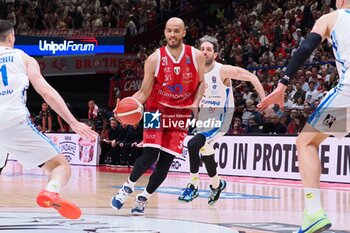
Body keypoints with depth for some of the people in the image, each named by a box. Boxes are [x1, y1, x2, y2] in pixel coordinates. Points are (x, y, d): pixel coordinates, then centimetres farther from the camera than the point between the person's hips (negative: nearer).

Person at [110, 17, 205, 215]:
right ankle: (128, 187, 9)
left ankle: (144, 197, 19)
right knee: (150, 155, -18)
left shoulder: (196, 56, -6)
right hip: (157, 110, -2)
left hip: (181, 114, 2)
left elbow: (201, 83, 8)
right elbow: (144, 92, -7)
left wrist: (196, 103, -11)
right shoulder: (155, 59, -11)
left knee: (166, 163, -2)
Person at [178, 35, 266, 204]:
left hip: (221, 116, -7)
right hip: (204, 114, 7)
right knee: (205, 151, 19)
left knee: (193, 144, -24)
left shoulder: (223, 70, -18)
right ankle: (216, 184, 45)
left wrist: (264, 100, -19)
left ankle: (193, 186, -11)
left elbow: (251, 77, -14)